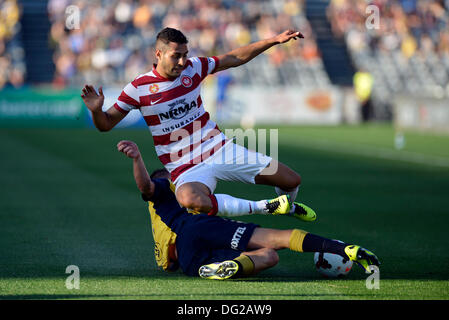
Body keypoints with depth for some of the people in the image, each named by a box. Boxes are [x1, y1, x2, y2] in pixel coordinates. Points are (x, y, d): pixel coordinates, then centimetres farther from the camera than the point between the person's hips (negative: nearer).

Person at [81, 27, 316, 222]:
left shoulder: (192, 68, 2)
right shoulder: (138, 88, -8)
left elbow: (234, 58, 14)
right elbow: (105, 124, -2)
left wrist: (276, 40, 11)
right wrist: (96, 110, -25)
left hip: (221, 149, 4)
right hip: (187, 168, -4)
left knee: (291, 181, 1)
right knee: (191, 200, -44)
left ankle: (289, 207, 40)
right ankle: (262, 207, -29)